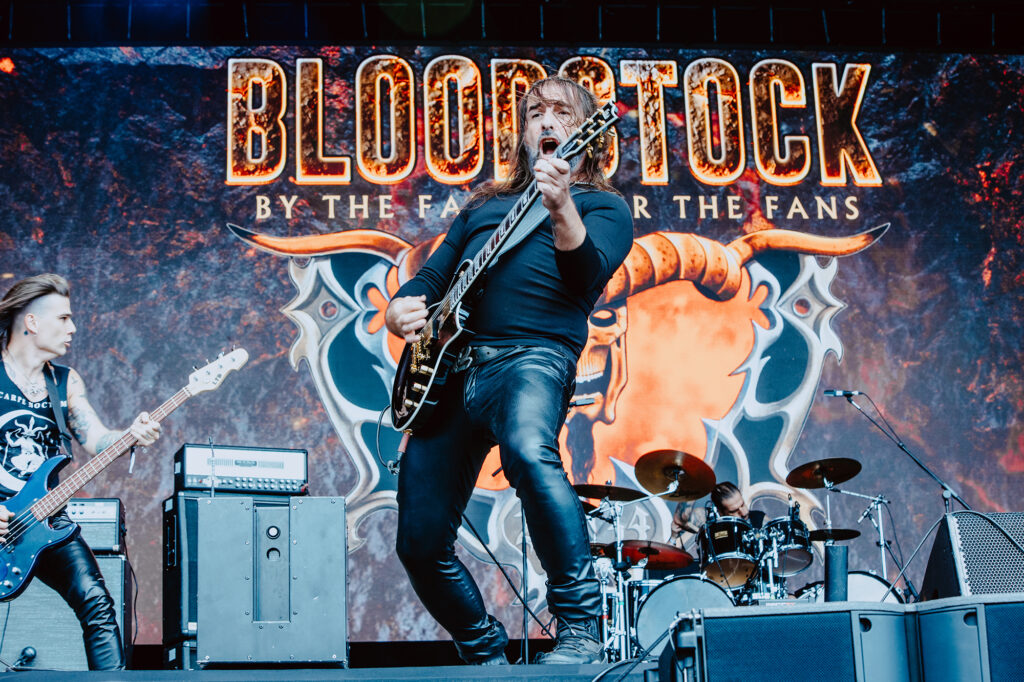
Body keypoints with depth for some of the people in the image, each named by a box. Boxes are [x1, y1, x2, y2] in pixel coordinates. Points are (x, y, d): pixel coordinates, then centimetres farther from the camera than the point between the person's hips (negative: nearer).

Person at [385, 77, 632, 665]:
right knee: (421, 542, 2)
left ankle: (581, 632, -36)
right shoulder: (483, 207, 29)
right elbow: (430, 279, 27)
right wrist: (401, 310, 4)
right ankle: (487, 655, 24)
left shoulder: (603, 205, 12)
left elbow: (588, 275, -9)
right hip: (448, 366, 6)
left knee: (528, 449, -40)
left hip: (531, 356, -6)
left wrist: (561, 207, -26)